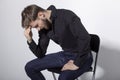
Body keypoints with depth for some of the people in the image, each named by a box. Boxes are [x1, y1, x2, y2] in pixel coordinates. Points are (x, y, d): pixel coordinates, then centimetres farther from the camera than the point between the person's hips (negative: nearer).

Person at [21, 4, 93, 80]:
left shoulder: (67, 16, -23)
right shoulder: (43, 27, -1)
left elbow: (85, 38, -33)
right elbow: (40, 54, 3)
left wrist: (76, 64, -26)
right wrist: (30, 40, -14)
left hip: (82, 58, -7)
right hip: (65, 55, 8)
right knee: (29, 67, 1)